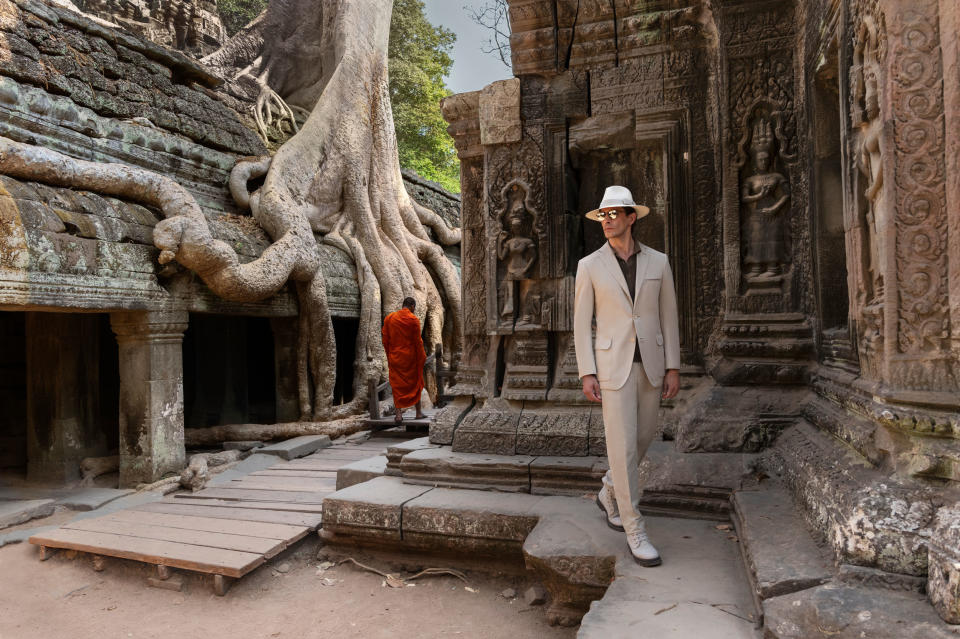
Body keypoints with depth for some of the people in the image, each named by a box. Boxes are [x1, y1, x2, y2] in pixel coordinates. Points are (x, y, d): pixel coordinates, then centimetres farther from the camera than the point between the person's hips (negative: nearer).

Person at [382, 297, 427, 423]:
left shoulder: (389, 318, 2)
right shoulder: (413, 320, -10)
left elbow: (385, 340, 4)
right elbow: (418, 341, -9)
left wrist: (389, 356, 13)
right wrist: (422, 357, 1)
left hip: (395, 358, 2)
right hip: (411, 358, -2)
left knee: (397, 386, 7)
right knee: (415, 384, 12)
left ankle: (398, 414, 0)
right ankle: (418, 412, 21)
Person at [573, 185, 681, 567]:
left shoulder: (658, 262, 5)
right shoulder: (589, 266, -1)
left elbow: (668, 317, 7)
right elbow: (582, 323, -2)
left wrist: (673, 368, 2)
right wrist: (587, 374, -9)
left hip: (650, 365, 4)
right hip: (612, 365, -3)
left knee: (642, 439, 14)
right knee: (622, 446, -6)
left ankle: (610, 494, 40)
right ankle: (635, 531, 5)